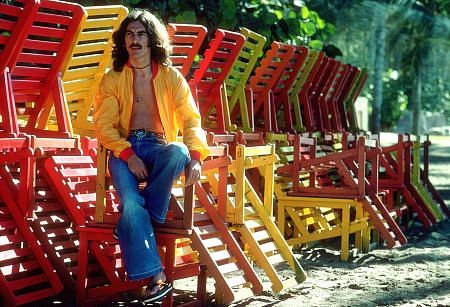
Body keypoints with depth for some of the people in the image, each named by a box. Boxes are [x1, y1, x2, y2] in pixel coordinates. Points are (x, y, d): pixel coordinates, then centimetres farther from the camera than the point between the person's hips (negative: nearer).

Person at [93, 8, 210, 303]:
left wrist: (195, 156, -21)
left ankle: (135, 222, -20)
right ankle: (156, 277, -27)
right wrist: (129, 155, -19)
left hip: (158, 146, 1)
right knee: (131, 203, -30)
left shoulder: (172, 77, 6)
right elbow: (104, 126, -1)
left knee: (180, 153, -36)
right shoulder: (113, 79, 5)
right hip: (123, 148, -1)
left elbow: (191, 120, -1)